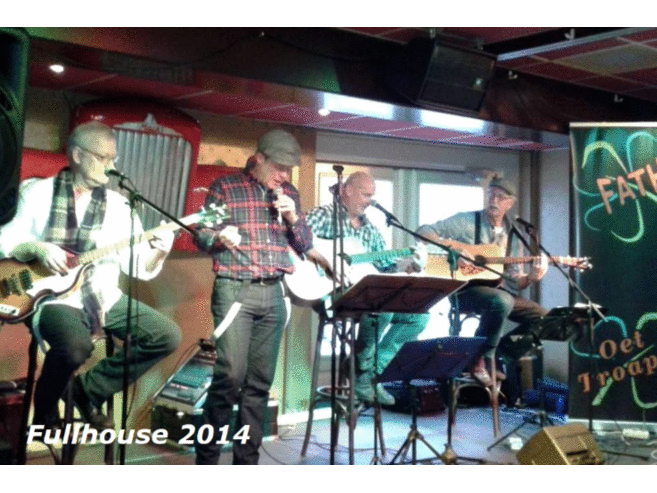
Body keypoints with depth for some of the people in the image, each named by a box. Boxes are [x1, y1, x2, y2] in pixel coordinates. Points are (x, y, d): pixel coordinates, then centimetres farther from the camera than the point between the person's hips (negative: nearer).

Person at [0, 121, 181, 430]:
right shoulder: (37, 192, 0)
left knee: (167, 336, -10)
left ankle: (91, 389, 5)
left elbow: (140, 268, 4)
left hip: (102, 297, 5)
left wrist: (158, 253, -17)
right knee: (76, 347, -36)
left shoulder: (118, 205, 7)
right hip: (53, 295, -5)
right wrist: (36, 248, -18)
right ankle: (45, 414, -3)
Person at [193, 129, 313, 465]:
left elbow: (306, 246, 16)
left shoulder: (289, 194, 16)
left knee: (261, 381, 4)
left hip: (275, 293, 5)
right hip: (235, 290, -4)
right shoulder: (225, 187, 3)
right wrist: (220, 238, -23)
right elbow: (202, 236, -1)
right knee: (231, 376, -13)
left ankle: (247, 456, 13)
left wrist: (293, 217, -2)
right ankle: (207, 454, 3)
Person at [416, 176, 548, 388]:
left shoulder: (513, 237, 14)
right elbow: (424, 232, -11)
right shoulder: (467, 221, -1)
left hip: (499, 290, 7)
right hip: (465, 289, -6)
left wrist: (531, 278, -11)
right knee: (502, 301, -36)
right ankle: (479, 360, -19)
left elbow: (515, 281, 11)